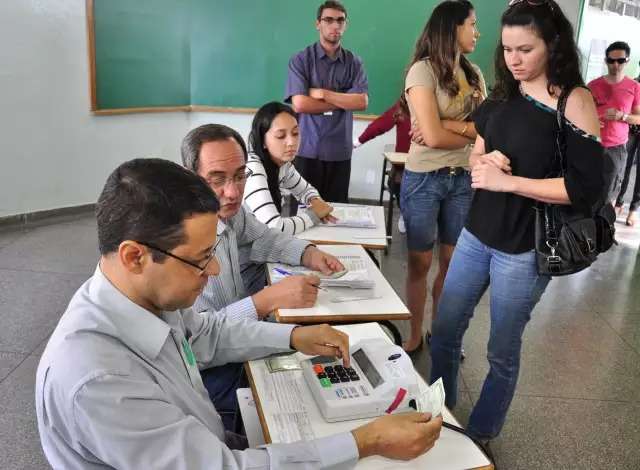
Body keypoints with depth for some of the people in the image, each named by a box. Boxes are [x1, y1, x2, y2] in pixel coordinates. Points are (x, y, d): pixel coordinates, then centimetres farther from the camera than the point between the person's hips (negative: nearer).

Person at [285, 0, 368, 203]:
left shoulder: (354, 62, 7)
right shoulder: (301, 60, -2)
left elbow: (362, 102, -7)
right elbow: (300, 104, -14)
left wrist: (323, 94, -12)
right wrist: (342, 101, -7)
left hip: (340, 152, 2)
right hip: (307, 150, -2)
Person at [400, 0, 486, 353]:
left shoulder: (473, 74, 9)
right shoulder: (423, 70, -10)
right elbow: (433, 136, -19)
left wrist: (449, 125, -15)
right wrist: (470, 132, -2)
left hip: (463, 179, 6)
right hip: (425, 179, -6)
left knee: (453, 264, 13)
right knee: (420, 263, 7)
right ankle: (415, 336, 23)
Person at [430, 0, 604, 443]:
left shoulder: (574, 100, -12)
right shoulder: (502, 95, 6)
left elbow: (587, 186, -18)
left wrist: (508, 181, -19)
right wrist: (483, 162, -7)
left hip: (525, 249, -6)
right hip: (477, 234, 6)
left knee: (502, 352, 10)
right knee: (445, 331, 15)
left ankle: (479, 436, 33)